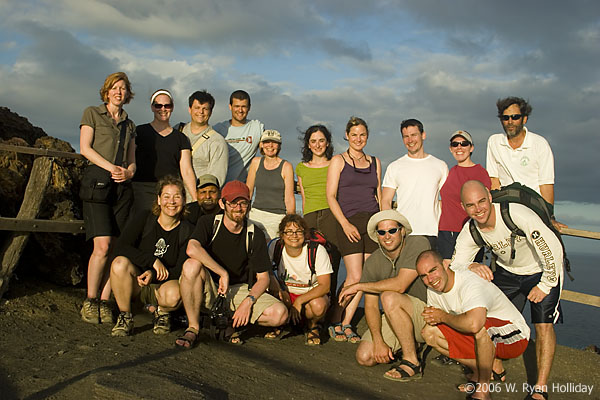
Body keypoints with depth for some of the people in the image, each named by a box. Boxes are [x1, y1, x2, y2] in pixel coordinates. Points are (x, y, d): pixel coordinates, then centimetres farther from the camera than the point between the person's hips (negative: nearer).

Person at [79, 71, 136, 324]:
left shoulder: (129, 125, 22)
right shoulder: (92, 113, 11)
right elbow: (85, 148, 1)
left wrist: (128, 171, -4)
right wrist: (111, 167, -11)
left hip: (123, 187, 4)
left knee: (115, 249, -3)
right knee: (102, 246, -14)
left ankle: (104, 301, 2)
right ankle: (90, 301, -2)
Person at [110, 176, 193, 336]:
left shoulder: (188, 231, -5)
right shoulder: (144, 218, -3)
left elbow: (180, 270, -9)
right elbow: (121, 247, -14)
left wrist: (154, 274, -26)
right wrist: (153, 260, -23)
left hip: (163, 284, -1)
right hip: (136, 284, 1)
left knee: (174, 295, -36)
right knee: (120, 262, -30)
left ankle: (161, 312, 5)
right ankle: (125, 318, -11)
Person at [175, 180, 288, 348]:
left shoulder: (256, 236, -3)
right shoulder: (208, 223, -6)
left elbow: (263, 278, -2)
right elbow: (192, 249, -28)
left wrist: (248, 301, -20)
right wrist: (223, 273, -27)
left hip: (239, 290, 2)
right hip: (209, 290, -1)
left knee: (280, 313, -23)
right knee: (192, 264, -34)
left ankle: (231, 324, 0)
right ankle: (193, 328, -18)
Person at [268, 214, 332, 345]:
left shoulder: (318, 251, -19)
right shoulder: (275, 247, -13)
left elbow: (325, 285, -21)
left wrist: (299, 301, -31)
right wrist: (277, 290, -28)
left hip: (312, 294, -2)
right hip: (286, 294, 2)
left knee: (318, 305, -36)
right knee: (274, 293, -32)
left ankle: (312, 326, 1)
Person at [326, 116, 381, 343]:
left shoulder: (375, 162, 17)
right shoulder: (338, 161, 4)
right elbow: (331, 196, -2)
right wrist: (345, 224, -12)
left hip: (373, 221, 4)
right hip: (349, 221, -4)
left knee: (364, 278, 0)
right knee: (355, 277, -11)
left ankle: (346, 324, 10)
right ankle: (335, 322, 7)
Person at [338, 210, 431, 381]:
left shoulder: (419, 244, -18)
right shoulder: (373, 262, -3)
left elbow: (400, 285, -28)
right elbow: (371, 305, -5)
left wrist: (358, 286, -18)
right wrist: (378, 341, -19)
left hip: (427, 313, -6)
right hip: (395, 320, 6)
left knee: (389, 297, -33)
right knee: (364, 357, -9)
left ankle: (412, 363, -20)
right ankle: (408, 344, 17)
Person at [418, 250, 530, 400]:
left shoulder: (469, 282, -29)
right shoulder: (433, 289, -4)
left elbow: (474, 323, -47)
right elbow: (433, 317, 14)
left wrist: (443, 316, -29)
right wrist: (431, 317, -10)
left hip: (515, 336, -8)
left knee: (481, 327, -40)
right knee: (429, 332, -6)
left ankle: (484, 387, -18)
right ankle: (479, 372, 3)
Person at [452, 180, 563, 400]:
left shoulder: (516, 214, -35)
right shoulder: (470, 232, -17)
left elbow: (553, 248, -30)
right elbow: (454, 266, -14)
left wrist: (546, 284, -20)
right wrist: (472, 266, -37)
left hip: (541, 270, -5)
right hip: (506, 272, 5)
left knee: (543, 324, -14)